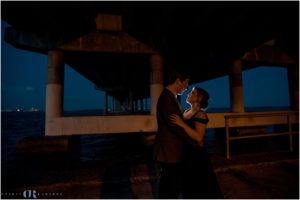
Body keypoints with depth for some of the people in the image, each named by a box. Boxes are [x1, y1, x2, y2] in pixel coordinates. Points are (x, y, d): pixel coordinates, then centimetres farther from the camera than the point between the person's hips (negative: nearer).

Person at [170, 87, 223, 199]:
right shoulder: (187, 112, 8)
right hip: (186, 153, 8)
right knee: (189, 188, 23)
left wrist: (182, 124, -32)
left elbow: (198, 137, -26)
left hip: (196, 155, -8)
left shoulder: (200, 115, -16)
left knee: (201, 190, 9)